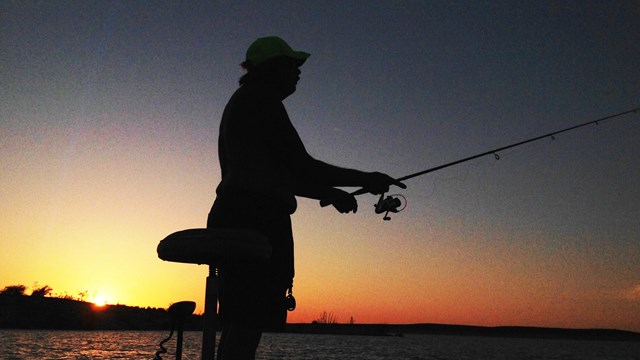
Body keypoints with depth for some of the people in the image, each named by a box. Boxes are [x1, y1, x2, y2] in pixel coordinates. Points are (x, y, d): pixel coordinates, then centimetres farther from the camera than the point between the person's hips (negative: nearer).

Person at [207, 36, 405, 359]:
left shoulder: (240, 104, 27)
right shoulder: (261, 99, -4)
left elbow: (278, 173, 26)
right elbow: (301, 166, -10)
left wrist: (330, 193, 22)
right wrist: (364, 180, -1)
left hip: (233, 216, 10)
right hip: (257, 218, -10)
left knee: (237, 325, 10)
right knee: (247, 325, -13)